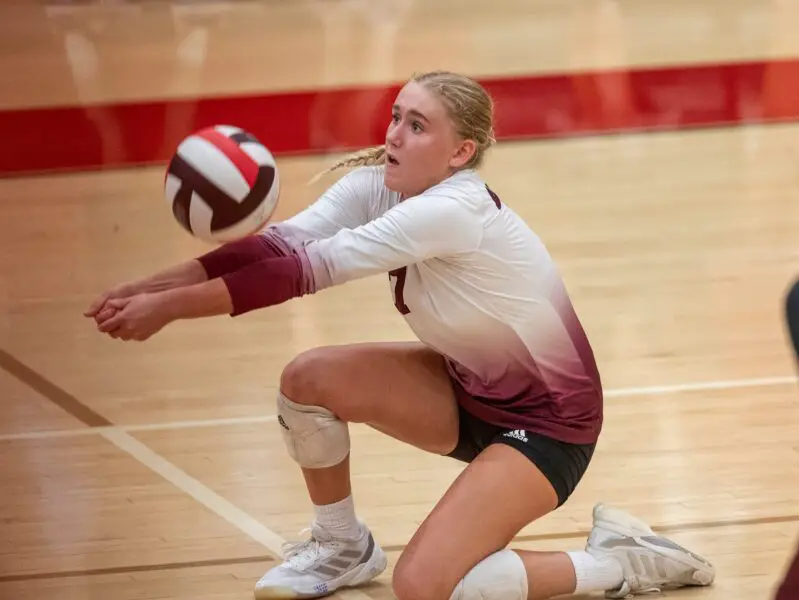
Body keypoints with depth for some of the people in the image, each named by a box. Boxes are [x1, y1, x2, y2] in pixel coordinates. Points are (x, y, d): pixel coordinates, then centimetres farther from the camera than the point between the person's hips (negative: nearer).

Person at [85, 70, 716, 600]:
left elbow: (311, 268, -35)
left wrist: (171, 307, -34)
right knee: (308, 378, -10)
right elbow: (282, 244, -19)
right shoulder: (374, 183, -8)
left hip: (547, 422, -8)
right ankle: (344, 547, 15)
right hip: (468, 390, 8)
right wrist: (152, 285, -32)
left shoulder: (457, 211, -31)